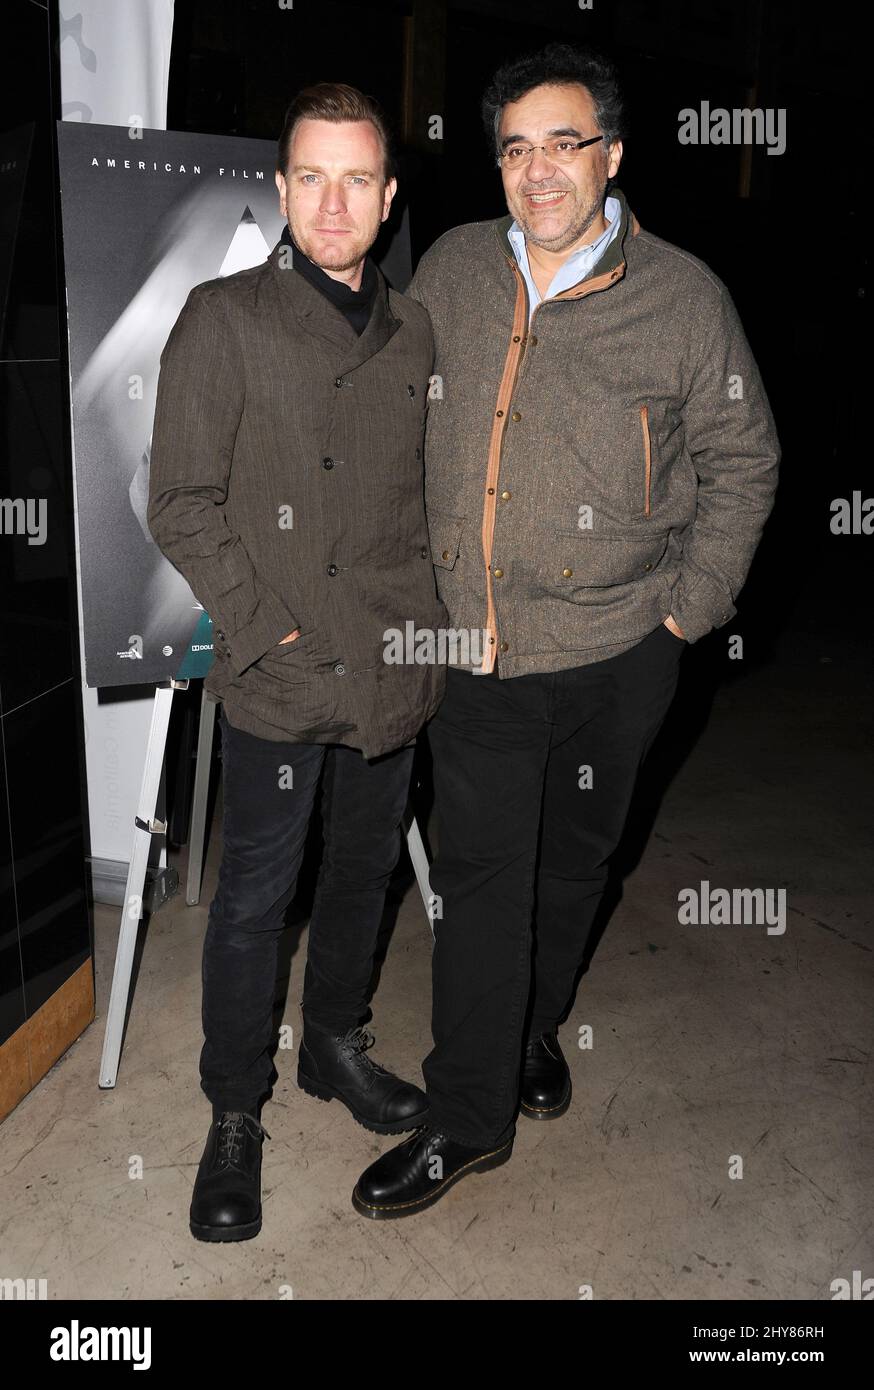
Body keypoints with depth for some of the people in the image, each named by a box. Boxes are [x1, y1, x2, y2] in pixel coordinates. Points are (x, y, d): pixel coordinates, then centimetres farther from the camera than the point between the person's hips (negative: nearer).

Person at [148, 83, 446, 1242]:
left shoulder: (412, 332, 10)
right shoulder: (223, 321, -6)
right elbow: (182, 507, -9)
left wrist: (431, 617, 7)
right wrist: (270, 632, -13)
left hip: (397, 670, 5)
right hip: (280, 677, -5)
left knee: (365, 871, 18)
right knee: (255, 898, 4)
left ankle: (336, 1046, 41)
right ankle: (235, 1115, 24)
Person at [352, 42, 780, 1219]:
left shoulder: (683, 297, -6)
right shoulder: (451, 271, 1)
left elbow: (744, 463, 2)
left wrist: (690, 607, -2)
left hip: (614, 654, -1)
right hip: (472, 647, 1)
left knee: (574, 859, 17)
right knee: (480, 873, 5)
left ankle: (536, 1024, 44)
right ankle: (469, 1116, 20)